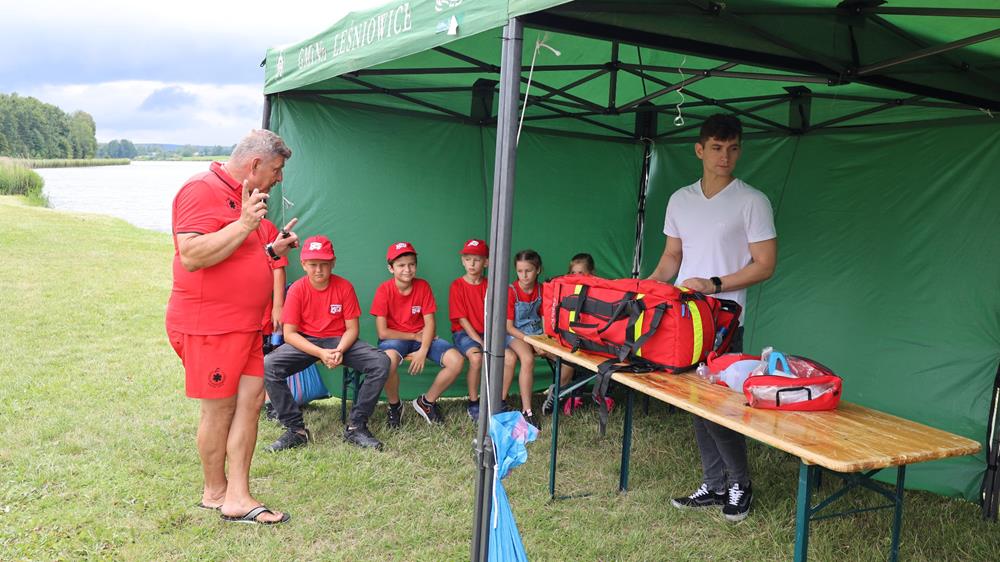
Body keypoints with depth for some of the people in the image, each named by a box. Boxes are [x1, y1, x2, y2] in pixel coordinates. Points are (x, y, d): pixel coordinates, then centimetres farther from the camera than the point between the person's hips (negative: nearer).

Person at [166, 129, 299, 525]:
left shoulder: (244, 197, 16)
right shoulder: (202, 190, -14)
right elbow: (192, 256, -25)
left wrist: (272, 249, 13)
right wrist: (245, 225, -26)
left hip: (245, 324, 9)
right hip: (208, 324, -9)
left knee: (251, 400, 6)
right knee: (219, 409, 3)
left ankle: (237, 497, 12)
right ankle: (215, 492, 21)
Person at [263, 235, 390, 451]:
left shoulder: (344, 287, -6)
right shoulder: (297, 289, -9)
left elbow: (352, 329, -4)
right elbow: (289, 334, -11)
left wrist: (339, 350, -25)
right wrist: (321, 353, -25)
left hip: (339, 341, 1)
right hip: (305, 343, 0)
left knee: (381, 362, -25)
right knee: (267, 366, -28)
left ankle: (356, 427, -14)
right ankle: (296, 429, -15)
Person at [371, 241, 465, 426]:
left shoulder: (423, 286, -4)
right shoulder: (384, 290, -12)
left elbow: (429, 323, -7)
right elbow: (382, 332, -14)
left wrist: (423, 351, -22)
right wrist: (414, 336, -11)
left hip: (421, 337, 4)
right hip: (395, 338, -3)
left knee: (457, 360, -20)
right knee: (389, 359, -40)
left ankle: (426, 401, 5)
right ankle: (394, 405, -8)